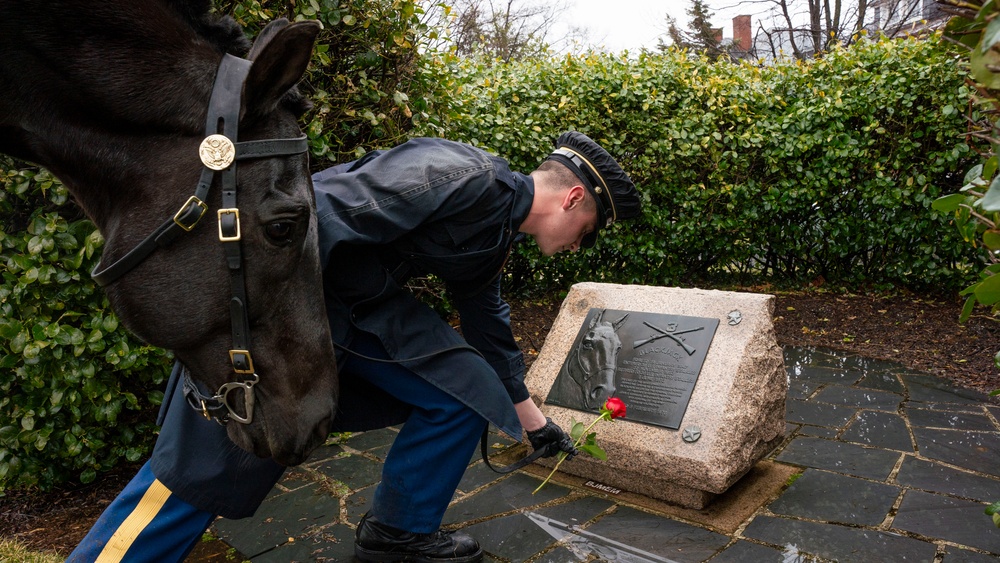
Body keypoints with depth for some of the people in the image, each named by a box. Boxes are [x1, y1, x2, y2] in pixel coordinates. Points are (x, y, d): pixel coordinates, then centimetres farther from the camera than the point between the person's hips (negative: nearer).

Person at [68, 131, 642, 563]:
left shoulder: (496, 236, 11)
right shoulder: (461, 175, -20)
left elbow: (490, 333, 23)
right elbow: (326, 214, -28)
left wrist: (532, 420, 31)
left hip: (365, 302, 9)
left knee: (465, 389, 5)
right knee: (203, 462, -7)